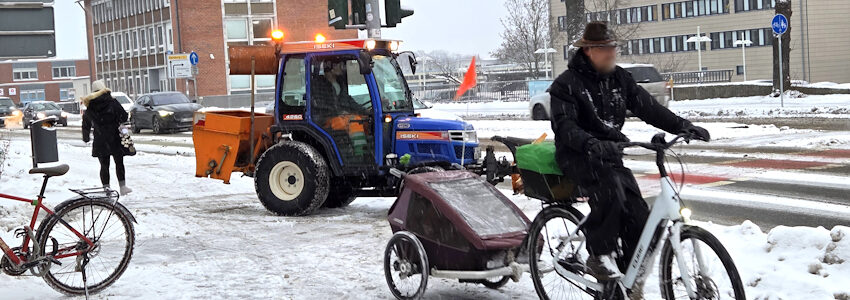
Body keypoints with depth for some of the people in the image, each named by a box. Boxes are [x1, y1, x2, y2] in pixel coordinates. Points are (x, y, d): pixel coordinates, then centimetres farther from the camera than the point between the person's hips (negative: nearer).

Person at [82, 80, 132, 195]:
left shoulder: (89, 108, 2)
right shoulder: (112, 102, -7)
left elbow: (86, 125, 11)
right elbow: (124, 117, -9)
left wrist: (86, 138, 26)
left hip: (100, 141, 2)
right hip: (115, 139, -2)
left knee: (104, 165, 7)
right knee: (119, 163, 8)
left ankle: (106, 188, 5)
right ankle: (122, 187, 5)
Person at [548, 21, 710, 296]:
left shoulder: (620, 79, 9)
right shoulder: (568, 84, -9)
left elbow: (648, 108, 4)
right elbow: (564, 126, -21)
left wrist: (683, 126, -11)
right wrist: (591, 144, -40)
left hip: (611, 155, 6)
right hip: (578, 156, -6)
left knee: (639, 217, -8)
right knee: (610, 189, -36)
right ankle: (599, 256, -21)